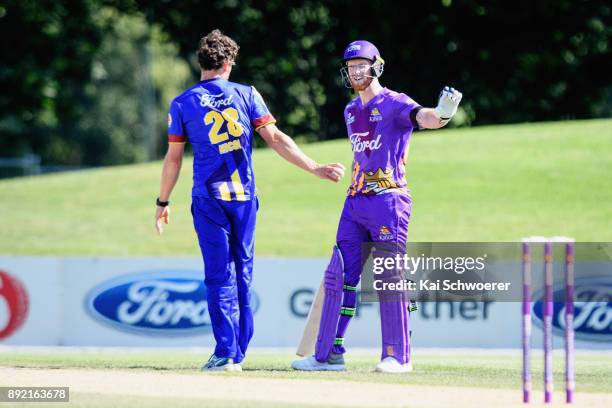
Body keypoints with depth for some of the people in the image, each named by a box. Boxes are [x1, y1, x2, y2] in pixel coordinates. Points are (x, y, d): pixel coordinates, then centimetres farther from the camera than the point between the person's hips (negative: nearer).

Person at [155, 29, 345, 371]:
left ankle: (225, 353, -8)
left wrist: (163, 203, 11)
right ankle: (239, 352, 15)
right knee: (243, 273, 11)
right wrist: (314, 168, -3)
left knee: (220, 275, 0)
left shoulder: (183, 104, 0)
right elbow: (275, 138, -4)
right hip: (244, 197, 2)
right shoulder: (247, 95, 3)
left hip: (208, 198, -2)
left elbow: (174, 158, 2)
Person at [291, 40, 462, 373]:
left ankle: (398, 355, -2)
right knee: (339, 276, 6)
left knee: (389, 277, -7)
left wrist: (442, 114, -49)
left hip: (387, 199, -8)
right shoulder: (351, 111, 18)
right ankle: (329, 354, 10)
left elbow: (422, 117, -27)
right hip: (355, 202, 8)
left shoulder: (394, 104, -6)